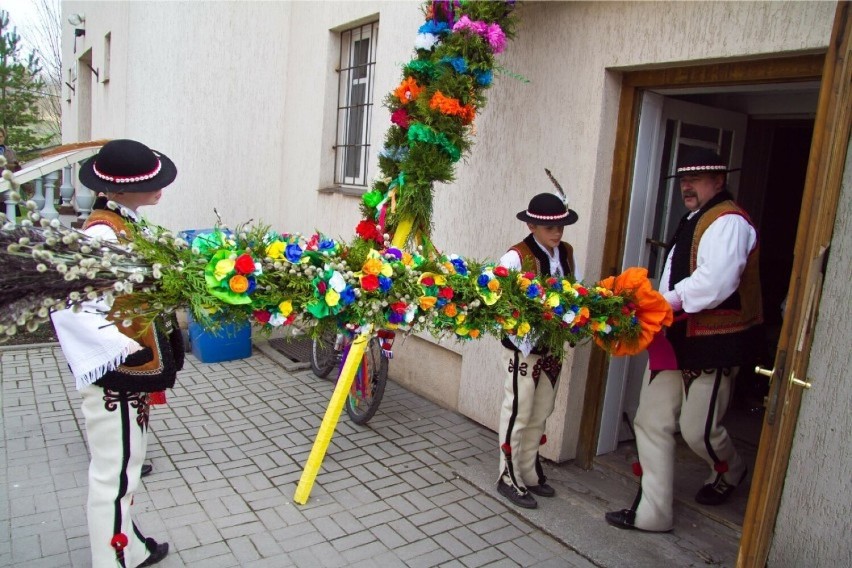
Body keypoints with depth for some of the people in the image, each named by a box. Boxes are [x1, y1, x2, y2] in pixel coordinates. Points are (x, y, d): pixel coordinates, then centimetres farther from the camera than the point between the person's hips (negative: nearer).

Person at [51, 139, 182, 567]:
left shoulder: (125, 224, 7)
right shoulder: (102, 233, -22)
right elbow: (68, 304, -31)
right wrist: (121, 349, -30)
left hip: (134, 373, 10)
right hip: (115, 377, -10)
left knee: (126, 466, 23)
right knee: (114, 474, 4)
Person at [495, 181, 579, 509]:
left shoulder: (567, 254, 3)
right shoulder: (516, 257, -16)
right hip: (523, 347, -6)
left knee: (540, 414, 17)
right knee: (518, 413, 4)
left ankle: (529, 473, 33)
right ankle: (510, 478, 20)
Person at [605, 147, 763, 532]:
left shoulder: (728, 222, -14)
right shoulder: (693, 221, 18)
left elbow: (715, 283, -29)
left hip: (713, 343, -9)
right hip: (675, 340, 9)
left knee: (698, 429, 3)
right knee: (652, 422, 7)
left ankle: (729, 473, 39)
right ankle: (651, 512, 17)